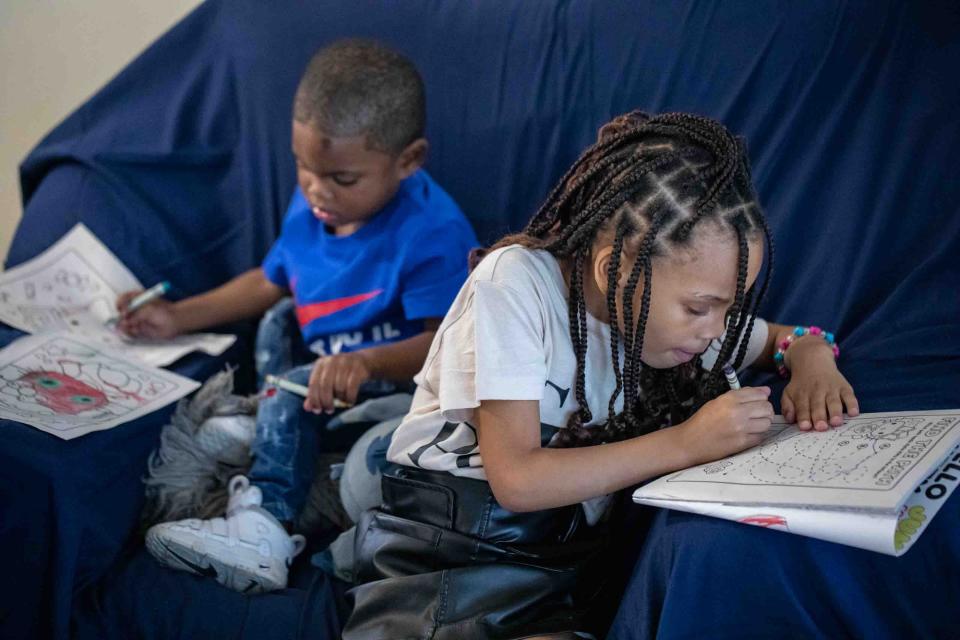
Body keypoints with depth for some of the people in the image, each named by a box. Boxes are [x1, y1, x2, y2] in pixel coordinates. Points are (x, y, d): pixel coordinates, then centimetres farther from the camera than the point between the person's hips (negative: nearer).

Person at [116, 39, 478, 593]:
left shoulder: (433, 234, -24)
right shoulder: (310, 207, 0)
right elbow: (270, 282, 16)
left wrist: (365, 363, -48)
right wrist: (178, 317, 8)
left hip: (398, 382, -9)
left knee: (298, 390, -29)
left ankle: (261, 528, -34)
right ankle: (270, 420, -11)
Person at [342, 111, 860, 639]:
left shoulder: (673, 293, -1)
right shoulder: (515, 284, -17)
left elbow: (782, 337, 19)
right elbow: (515, 479, -22)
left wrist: (811, 356, -6)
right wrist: (687, 442, -23)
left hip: (575, 551, 6)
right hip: (451, 553, -5)